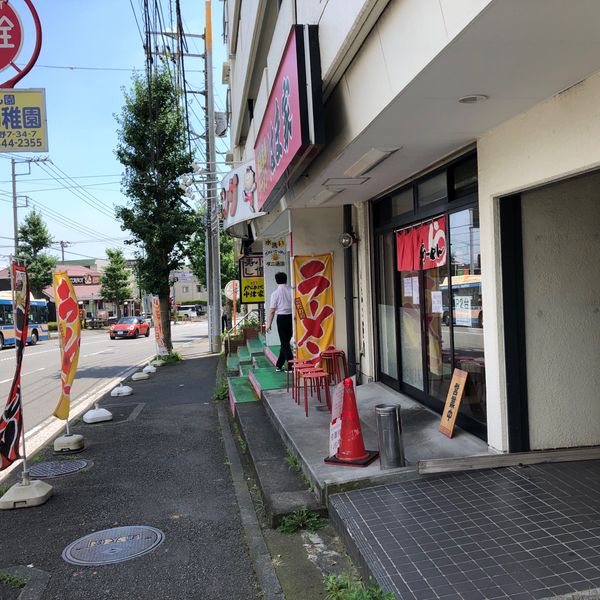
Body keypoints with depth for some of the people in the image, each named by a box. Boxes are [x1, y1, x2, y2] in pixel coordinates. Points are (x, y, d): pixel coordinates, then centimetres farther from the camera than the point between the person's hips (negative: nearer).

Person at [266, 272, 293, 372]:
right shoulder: (291, 290, 1)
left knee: (284, 343, 3)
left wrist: (269, 324, -1)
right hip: (292, 317, 3)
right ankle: (279, 365, 21)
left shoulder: (275, 293, -5)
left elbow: (272, 310, -6)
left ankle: (291, 366, -2)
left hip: (281, 318, -3)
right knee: (286, 342, 14)